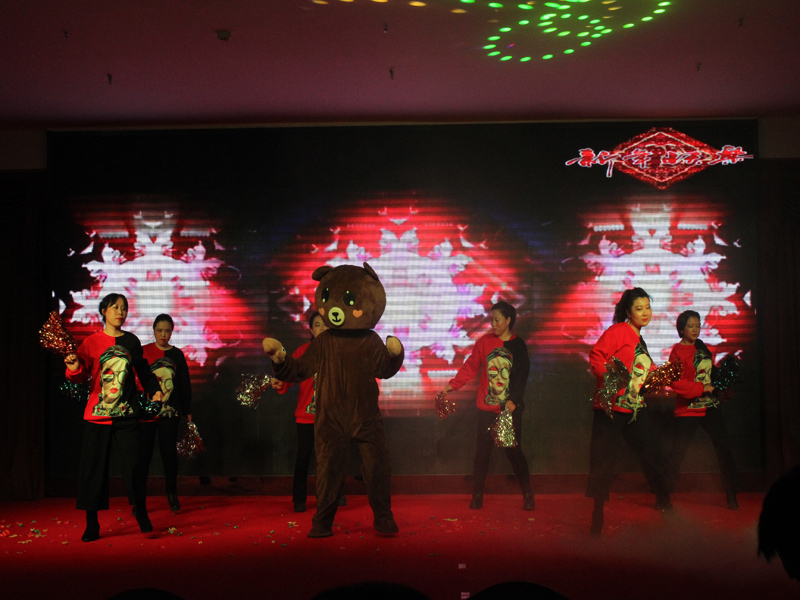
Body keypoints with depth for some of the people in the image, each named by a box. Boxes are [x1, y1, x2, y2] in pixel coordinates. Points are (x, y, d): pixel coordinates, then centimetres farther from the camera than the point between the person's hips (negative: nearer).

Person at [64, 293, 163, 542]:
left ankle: (141, 514, 15)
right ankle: (91, 524, 13)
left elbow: (142, 370, 23)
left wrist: (154, 390, 15)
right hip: (97, 415, -1)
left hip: (126, 414, 1)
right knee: (93, 468, 2)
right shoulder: (92, 342, 1)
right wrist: (74, 367, -28)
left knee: (131, 467, -4)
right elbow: (80, 376, -7)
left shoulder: (131, 341, 9)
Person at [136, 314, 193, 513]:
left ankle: (172, 494, 15)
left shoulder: (177, 354, 7)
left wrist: (187, 410, 10)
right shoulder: (143, 352, 2)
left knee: (169, 452, 2)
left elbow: (185, 384, 11)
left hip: (170, 412, 1)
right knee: (143, 454, 1)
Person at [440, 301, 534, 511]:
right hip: (487, 407, 1)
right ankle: (477, 494, 13)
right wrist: (453, 384, -10)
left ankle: (527, 493, 14)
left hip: (511, 408, -1)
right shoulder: (484, 342, 3)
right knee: (482, 450, 3)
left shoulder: (518, 345, 2)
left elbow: (522, 377, 0)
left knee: (514, 450, 1)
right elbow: (470, 367, 2)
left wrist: (514, 400, -13)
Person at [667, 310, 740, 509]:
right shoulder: (677, 351, -8)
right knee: (677, 452, -4)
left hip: (710, 406, 6)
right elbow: (676, 382, -18)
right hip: (688, 409, -6)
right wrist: (702, 388, -19)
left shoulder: (702, 347, 12)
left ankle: (731, 494, 11)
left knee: (723, 448, 1)